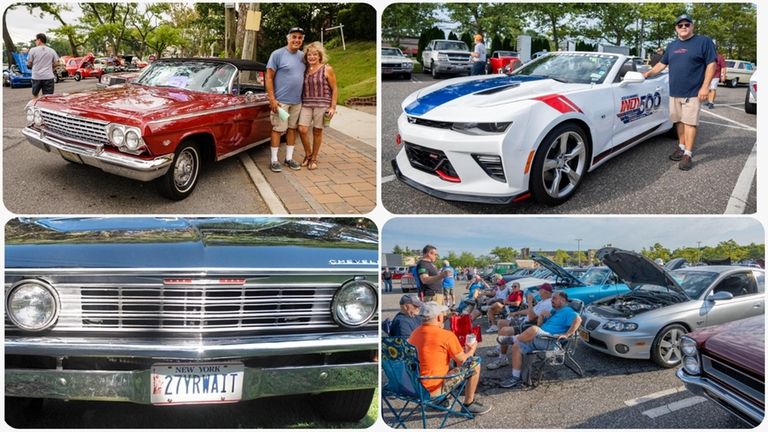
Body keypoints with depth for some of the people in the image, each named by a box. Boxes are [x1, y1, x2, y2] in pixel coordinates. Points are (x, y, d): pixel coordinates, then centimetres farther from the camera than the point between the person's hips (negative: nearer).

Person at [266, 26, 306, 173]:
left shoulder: (302, 56, 8)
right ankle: (274, 160, 7)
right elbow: (269, 77, -10)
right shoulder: (277, 54, -9)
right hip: (281, 100, -6)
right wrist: (272, 99, -16)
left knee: (292, 129, 11)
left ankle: (289, 158, 21)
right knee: (278, 129, -1)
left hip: (297, 101, 6)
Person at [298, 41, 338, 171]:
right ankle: (308, 154, 16)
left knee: (317, 131, 3)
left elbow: (334, 89, 0)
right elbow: (301, 87, 17)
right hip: (306, 104, 3)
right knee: (302, 130, -7)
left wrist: (333, 107, -6)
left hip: (322, 104, -3)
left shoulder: (327, 69, -2)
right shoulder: (304, 69, 9)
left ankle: (314, 158, 18)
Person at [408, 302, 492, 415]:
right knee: (475, 363, 2)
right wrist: (471, 351, 17)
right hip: (434, 389, -7)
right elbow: (462, 361, -5)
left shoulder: (414, 333, 3)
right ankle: (469, 404, 12)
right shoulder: (447, 335, -15)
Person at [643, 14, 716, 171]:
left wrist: (705, 87, -13)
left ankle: (688, 154, -5)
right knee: (679, 121, 10)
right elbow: (662, 63, 24)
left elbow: (711, 64, -6)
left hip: (693, 92, -5)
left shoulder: (704, 42, -2)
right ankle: (681, 147, 23)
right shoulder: (672, 45, 15)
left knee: (689, 122, -7)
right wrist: (648, 73, 11)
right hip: (674, 92, 6)